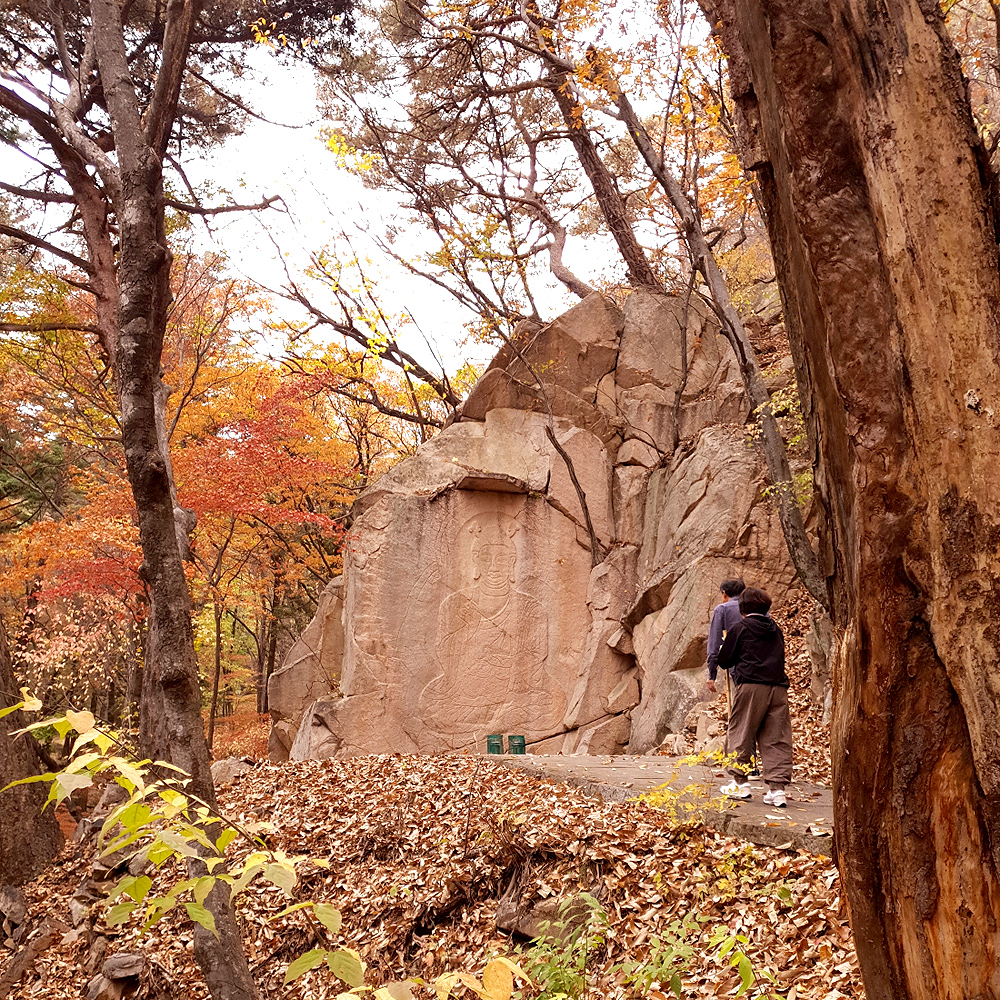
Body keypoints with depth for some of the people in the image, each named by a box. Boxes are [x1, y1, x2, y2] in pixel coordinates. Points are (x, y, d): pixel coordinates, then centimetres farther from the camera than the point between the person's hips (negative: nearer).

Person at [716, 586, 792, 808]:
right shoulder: (775, 629, 17)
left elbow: (724, 661, 7)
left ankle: (740, 783, 10)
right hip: (778, 687, 5)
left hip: (751, 685, -5)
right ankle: (777, 788, -1)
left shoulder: (739, 629, 2)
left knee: (740, 733, 7)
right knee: (776, 739, 4)